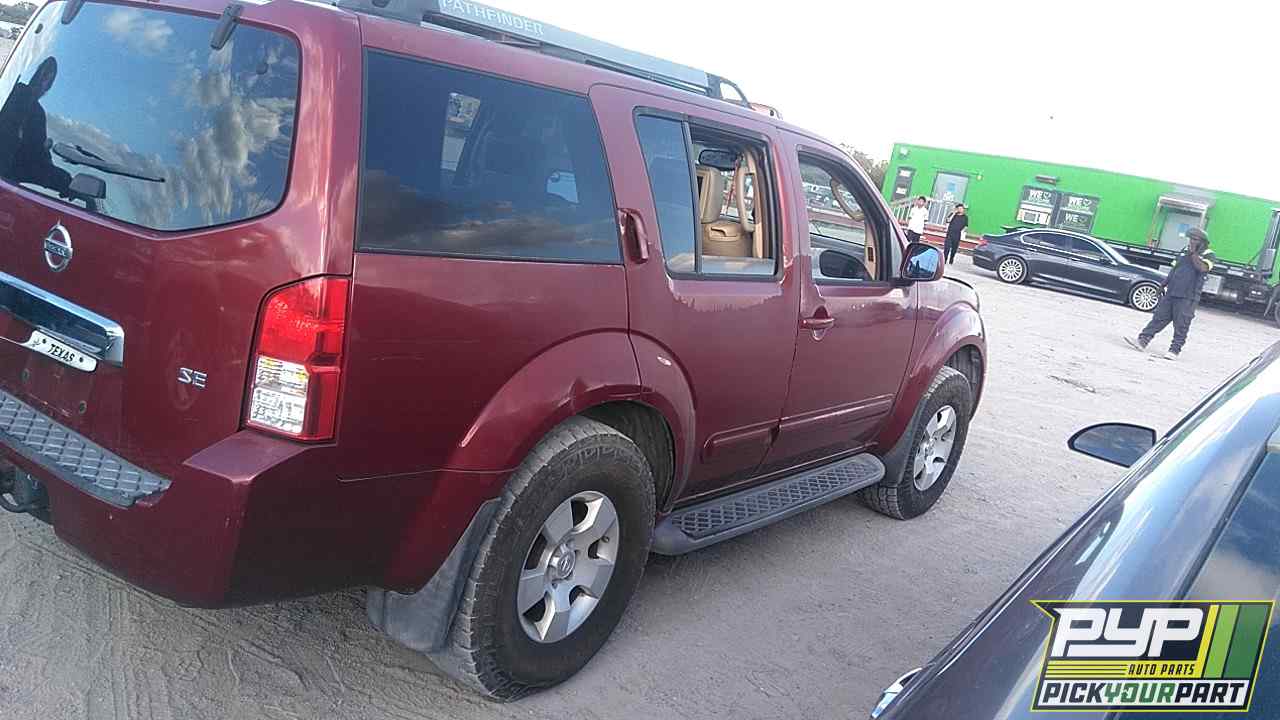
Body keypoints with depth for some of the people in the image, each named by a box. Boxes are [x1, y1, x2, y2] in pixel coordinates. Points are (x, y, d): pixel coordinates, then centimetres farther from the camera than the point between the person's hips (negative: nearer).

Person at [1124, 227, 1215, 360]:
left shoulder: (1208, 254, -1)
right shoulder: (1185, 251, 17)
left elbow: (1202, 268, -21)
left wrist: (1193, 253, -16)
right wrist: (1164, 284, 21)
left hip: (1188, 297, -6)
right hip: (1171, 293, 6)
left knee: (1181, 325, -2)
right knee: (1159, 318, 3)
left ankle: (1175, 350, 5)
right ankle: (1142, 341, 1)